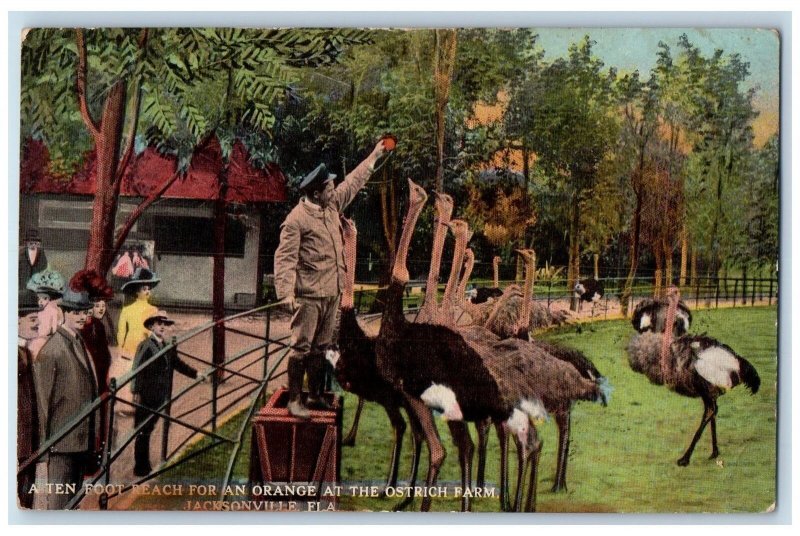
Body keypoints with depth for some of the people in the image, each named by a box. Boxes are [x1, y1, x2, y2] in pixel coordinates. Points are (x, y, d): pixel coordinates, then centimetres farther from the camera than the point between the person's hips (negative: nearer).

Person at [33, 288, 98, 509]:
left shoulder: (83, 344, 13)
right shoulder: (51, 351, -13)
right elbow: (44, 399, -12)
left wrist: (92, 437, 16)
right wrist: (46, 440, -11)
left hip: (83, 439, 8)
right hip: (62, 439, -8)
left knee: (74, 498, 14)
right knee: (59, 501, -5)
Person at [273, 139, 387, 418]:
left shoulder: (332, 206, 9)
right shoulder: (296, 219, -15)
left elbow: (353, 183, 25)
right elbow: (285, 257, -19)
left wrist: (373, 157, 30)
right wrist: (287, 292, -28)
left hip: (331, 292, 8)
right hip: (309, 294, -8)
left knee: (320, 347, 15)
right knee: (302, 347, -4)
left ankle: (316, 396, 24)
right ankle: (294, 400, 2)